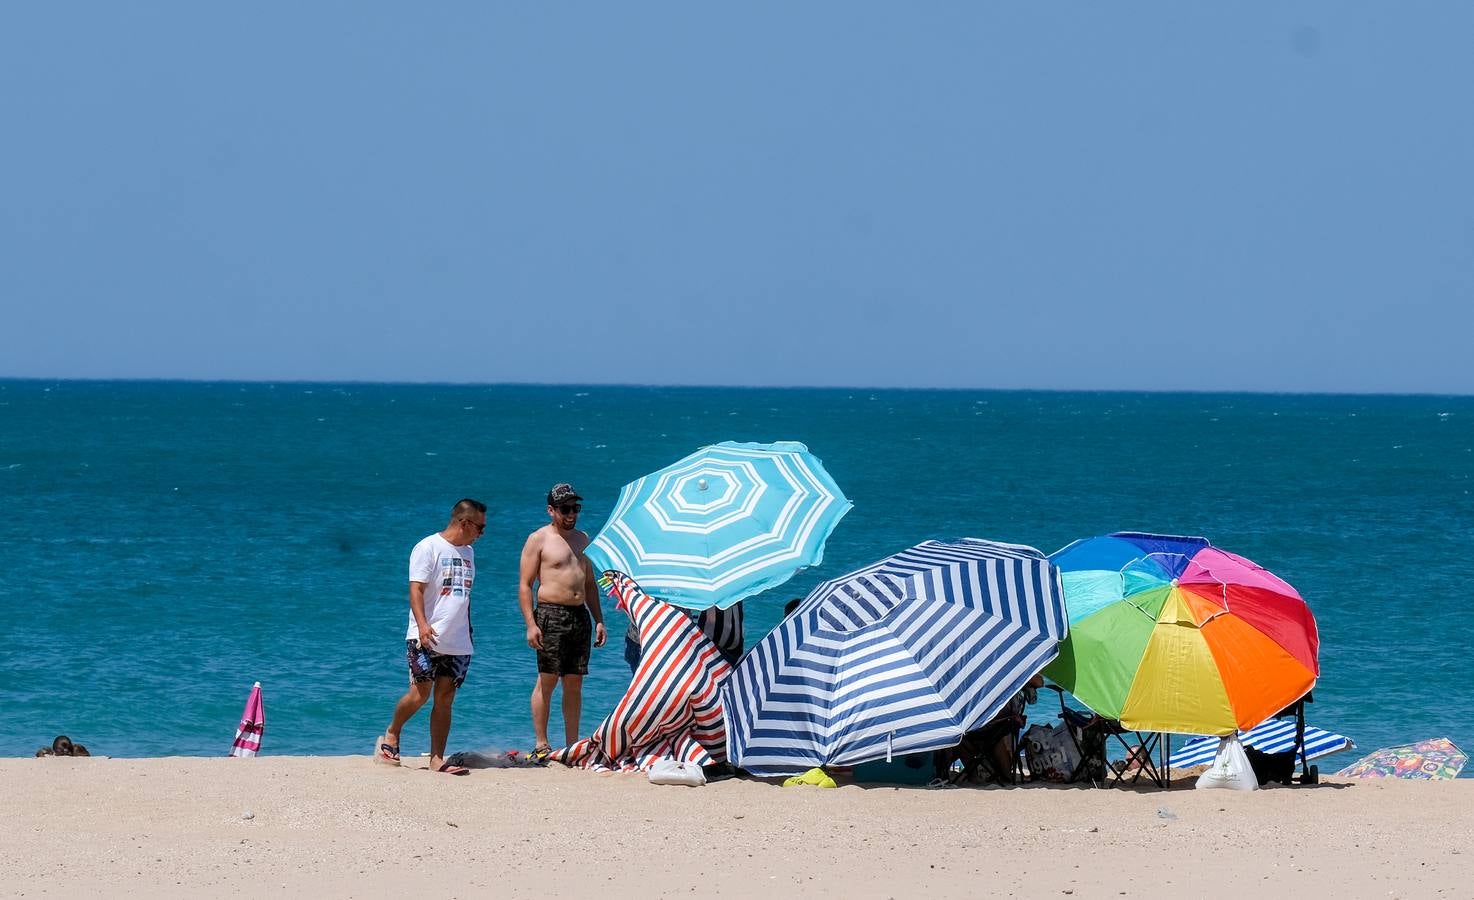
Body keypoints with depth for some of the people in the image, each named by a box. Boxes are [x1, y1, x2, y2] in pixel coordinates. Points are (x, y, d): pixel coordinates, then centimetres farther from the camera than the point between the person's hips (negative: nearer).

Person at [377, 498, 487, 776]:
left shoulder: (467, 552, 18)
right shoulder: (428, 548, -5)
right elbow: (416, 589, -12)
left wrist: (469, 633, 24)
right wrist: (422, 625, -24)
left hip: (457, 642, 6)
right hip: (427, 638, -6)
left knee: (445, 699, 1)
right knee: (420, 693, -10)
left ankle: (437, 759, 0)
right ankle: (391, 735, 15)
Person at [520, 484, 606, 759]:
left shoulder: (582, 539, 18)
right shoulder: (539, 540, -1)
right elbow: (525, 585, -6)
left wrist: (598, 620, 15)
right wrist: (530, 624, -15)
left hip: (580, 615, 6)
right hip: (551, 614, -6)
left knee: (574, 683, 6)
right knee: (547, 680, -7)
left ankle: (573, 744, 9)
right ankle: (541, 745, -4)